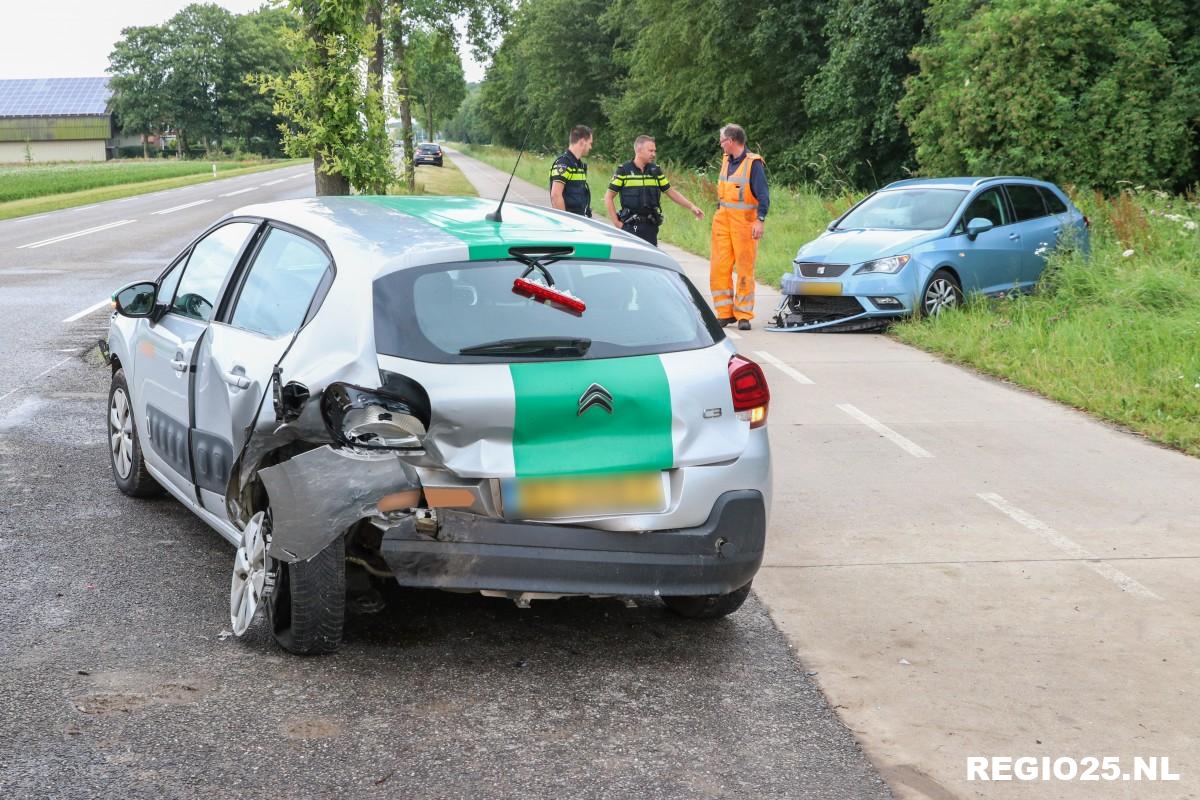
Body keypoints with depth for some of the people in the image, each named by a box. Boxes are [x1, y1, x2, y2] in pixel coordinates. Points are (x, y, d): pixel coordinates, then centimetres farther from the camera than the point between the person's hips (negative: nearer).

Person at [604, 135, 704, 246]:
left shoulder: (656, 170, 9)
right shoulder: (624, 171, -3)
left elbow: (671, 192, 16)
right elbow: (608, 197, -2)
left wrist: (691, 206, 8)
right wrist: (616, 222, -7)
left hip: (650, 226, 4)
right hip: (630, 227, -4)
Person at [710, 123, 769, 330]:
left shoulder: (753, 163, -9)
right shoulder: (726, 161, 12)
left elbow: (763, 196, -12)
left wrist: (760, 220, -21)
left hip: (744, 221, -7)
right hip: (722, 220, 7)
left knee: (745, 269, -1)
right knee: (719, 267, 1)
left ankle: (744, 315, 5)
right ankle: (725, 313, 9)